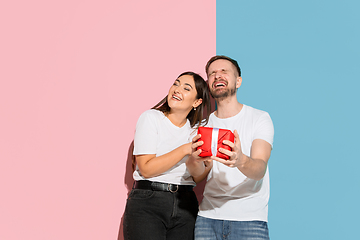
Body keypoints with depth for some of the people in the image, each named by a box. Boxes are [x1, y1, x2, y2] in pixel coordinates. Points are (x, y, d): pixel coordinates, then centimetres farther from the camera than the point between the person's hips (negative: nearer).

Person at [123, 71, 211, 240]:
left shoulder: (198, 128, 11)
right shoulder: (151, 118, -2)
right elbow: (146, 168, -12)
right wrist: (185, 150, -17)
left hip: (185, 207, 4)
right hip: (147, 203, -4)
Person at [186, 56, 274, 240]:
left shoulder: (260, 118, -2)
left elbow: (260, 169, -16)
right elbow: (198, 177, -1)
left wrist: (240, 161, -38)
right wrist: (195, 159, -24)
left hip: (249, 219, -3)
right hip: (208, 217, 3)